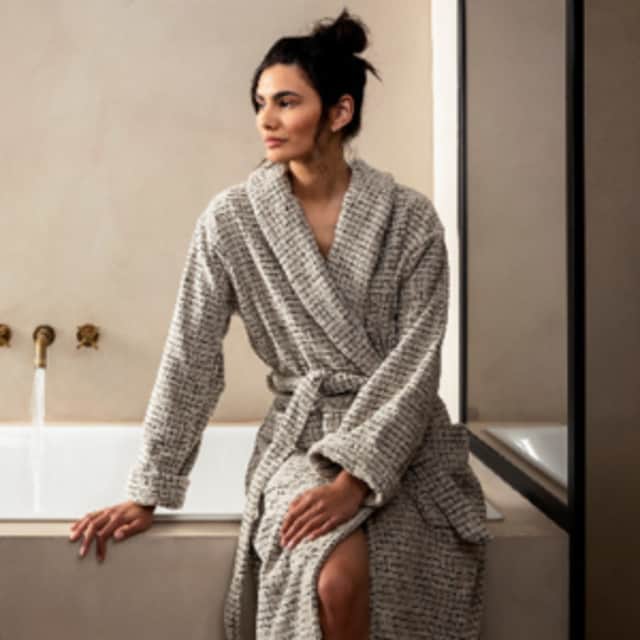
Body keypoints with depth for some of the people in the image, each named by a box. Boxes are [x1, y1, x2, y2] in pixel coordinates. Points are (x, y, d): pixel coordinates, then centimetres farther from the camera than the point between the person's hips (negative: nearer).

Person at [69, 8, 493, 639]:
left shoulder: (409, 219, -5)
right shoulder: (231, 219, -3)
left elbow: (415, 364, -9)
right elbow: (190, 359, -2)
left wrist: (354, 479, -21)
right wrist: (147, 493, -4)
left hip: (402, 438, 0)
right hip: (301, 437, 0)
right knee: (335, 581, -28)